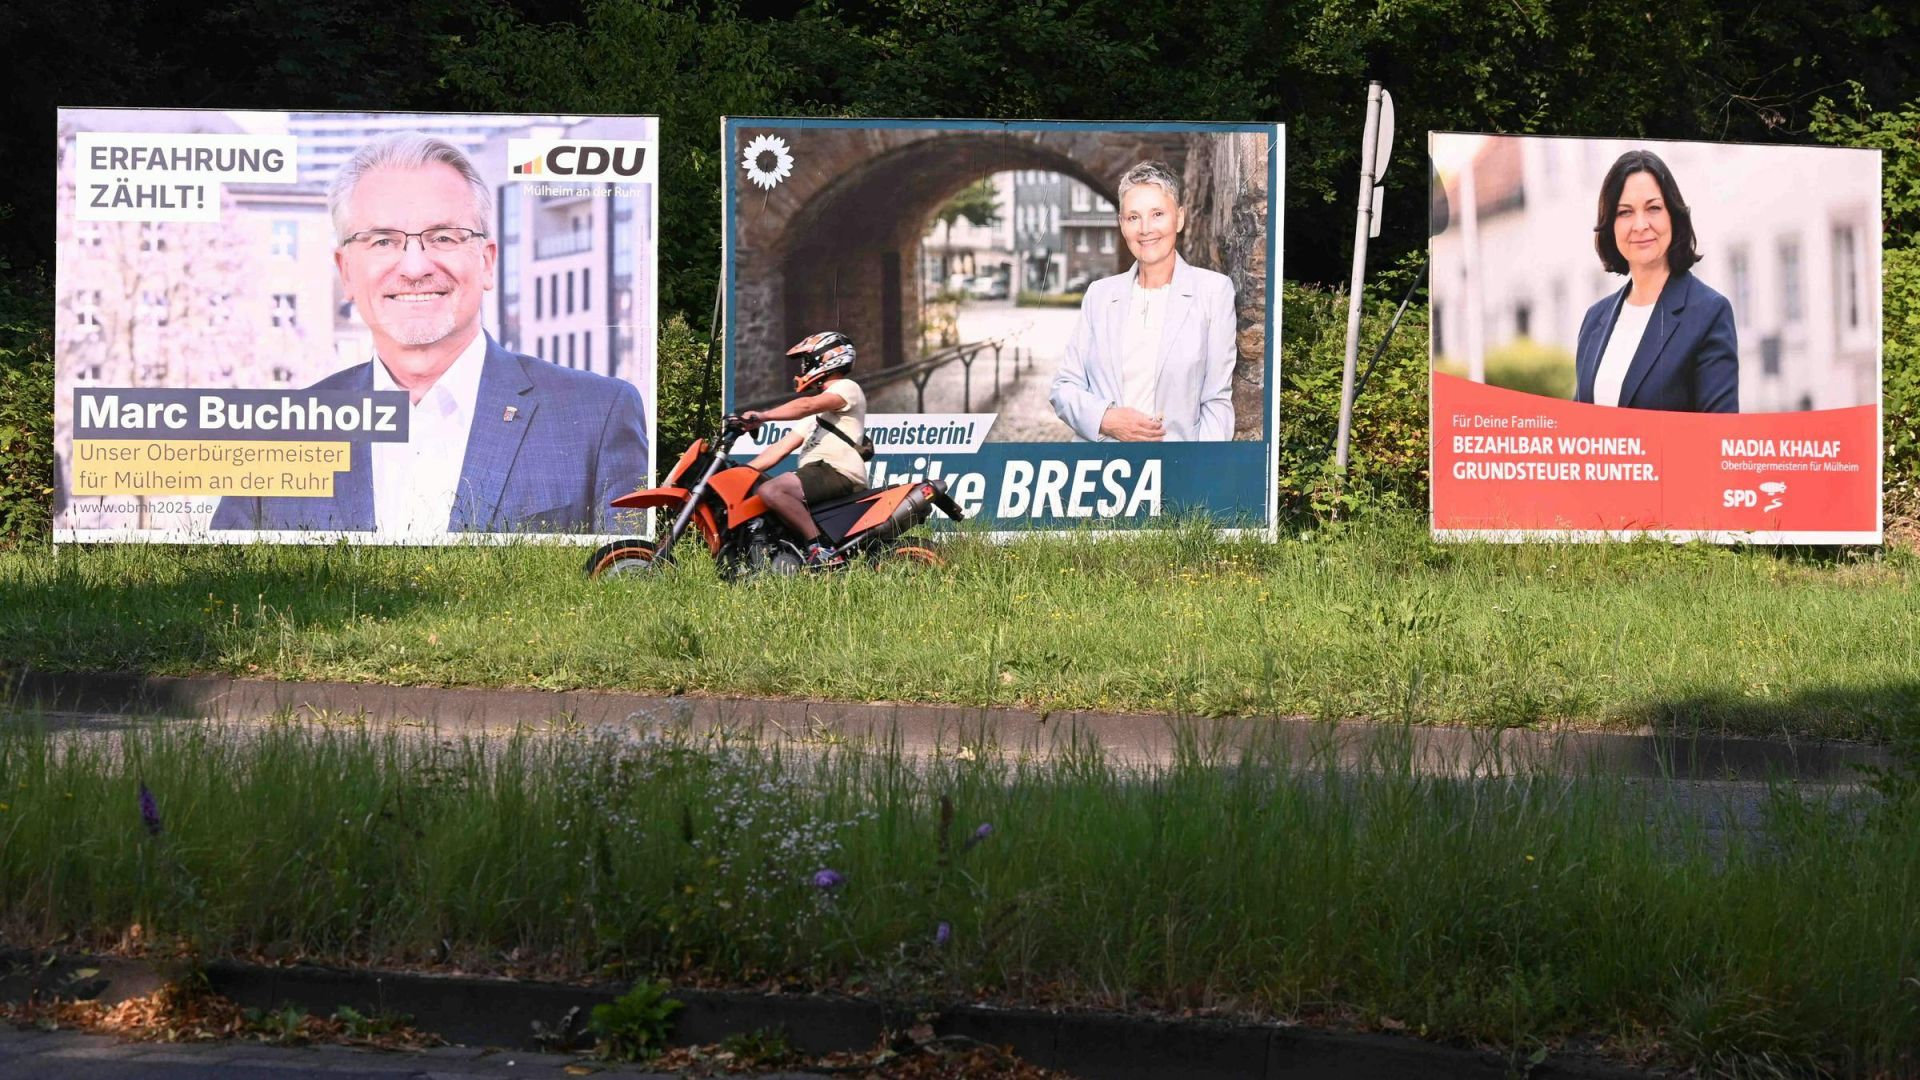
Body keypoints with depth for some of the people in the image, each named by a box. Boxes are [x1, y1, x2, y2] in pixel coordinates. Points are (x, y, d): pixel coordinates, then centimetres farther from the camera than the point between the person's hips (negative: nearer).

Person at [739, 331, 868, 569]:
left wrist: (761, 416, -24)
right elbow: (780, 449, 25)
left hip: (839, 473, -10)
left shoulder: (847, 388, 3)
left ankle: (822, 549, -31)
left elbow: (807, 406, -17)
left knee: (770, 491, -30)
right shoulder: (815, 415, 32)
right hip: (815, 473, 10)